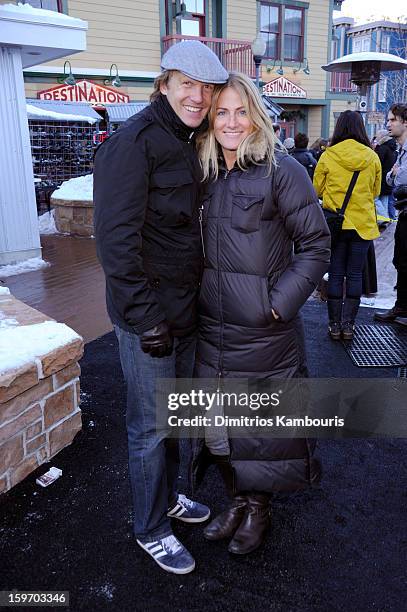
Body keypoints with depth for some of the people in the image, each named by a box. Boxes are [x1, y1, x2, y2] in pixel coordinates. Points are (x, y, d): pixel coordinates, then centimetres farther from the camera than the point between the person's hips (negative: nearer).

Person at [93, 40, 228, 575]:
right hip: (148, 315, -8)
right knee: (150, 427, 8)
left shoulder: (186, 144, 12)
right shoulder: (133, 142, -16)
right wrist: (146, 318, -21)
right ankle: (150, 530, 30)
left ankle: (168, 496, 45)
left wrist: (194, 301, 17)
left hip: (184, 309, 9)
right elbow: (116, 240, -21)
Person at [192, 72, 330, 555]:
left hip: (263, 330, -5)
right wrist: (191, 300, 9)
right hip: (210, 326, 5)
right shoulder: (204, 174, 8)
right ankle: (238, 498, 39)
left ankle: (258, 507, 35)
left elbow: (316, 244, -8)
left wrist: (280, 302, -13)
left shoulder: (281, 170, -9)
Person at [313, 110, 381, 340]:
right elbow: (376, 191, 11)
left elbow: (317, 188, 3)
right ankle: (348, 324, 11)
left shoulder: (328, 156, -7)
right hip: (363, 224, 1)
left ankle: (335, 324, 11)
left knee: (336, 274, 7)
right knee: (355, 274, 8)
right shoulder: (372, 157, -1)